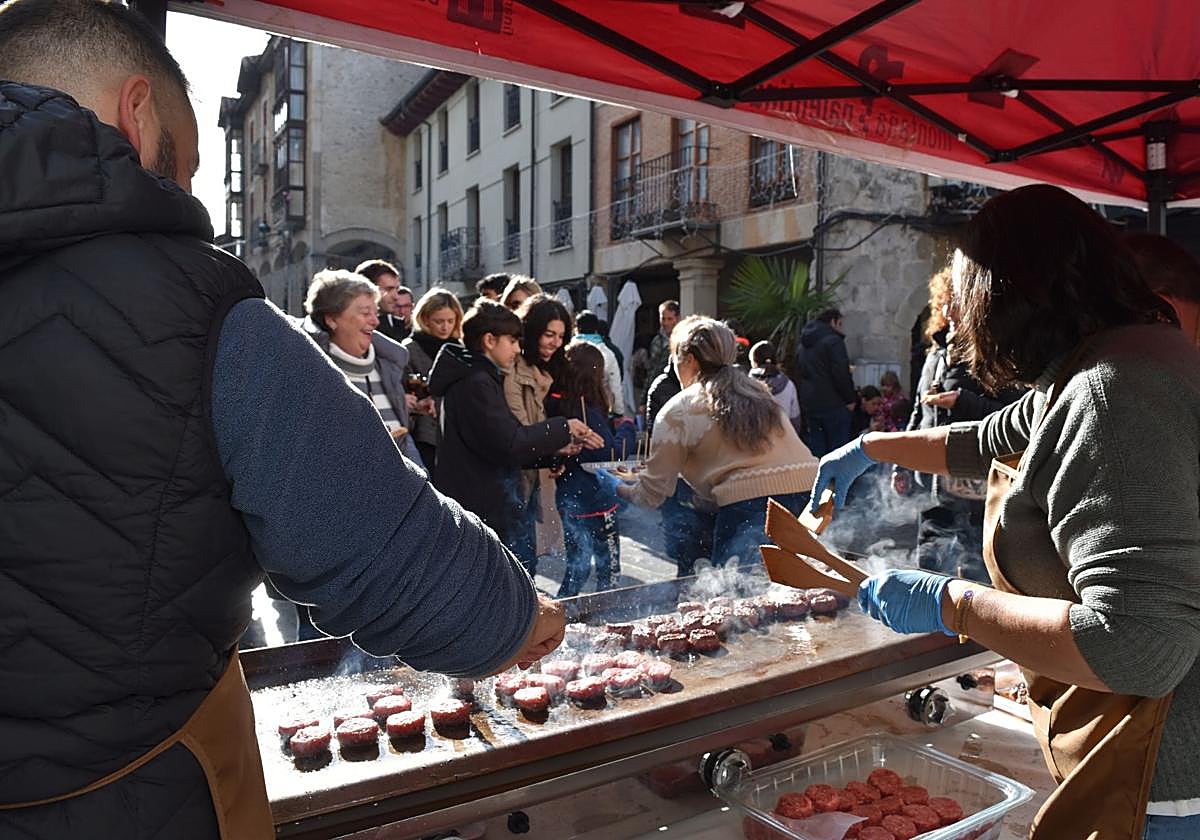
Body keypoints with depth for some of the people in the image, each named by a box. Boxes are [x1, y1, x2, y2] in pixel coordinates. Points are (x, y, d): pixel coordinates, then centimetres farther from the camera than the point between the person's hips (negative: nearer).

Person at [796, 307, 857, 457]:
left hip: (808, 404, 7)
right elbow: (841, 374, -17)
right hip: (833, 404, -7)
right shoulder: (833, 340, -11)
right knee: (837, 448, -2)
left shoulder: (803, 345, 15)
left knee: (815, 447, 12)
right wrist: (849, 399, -9)